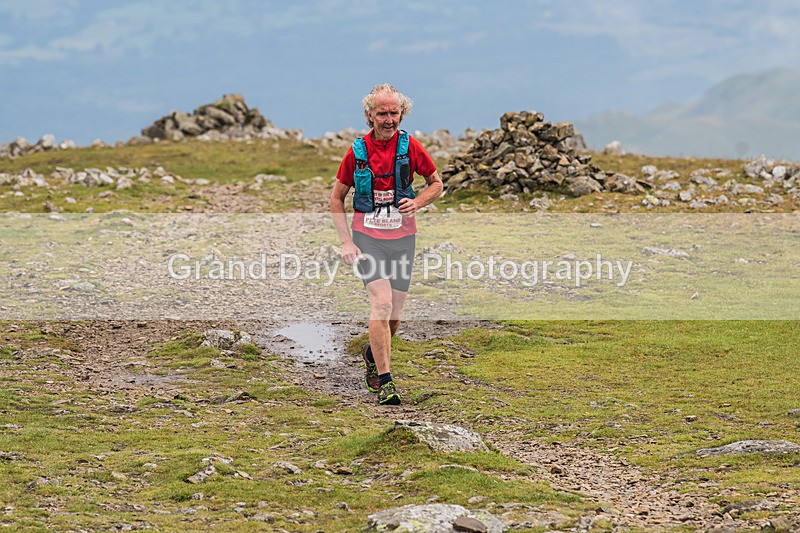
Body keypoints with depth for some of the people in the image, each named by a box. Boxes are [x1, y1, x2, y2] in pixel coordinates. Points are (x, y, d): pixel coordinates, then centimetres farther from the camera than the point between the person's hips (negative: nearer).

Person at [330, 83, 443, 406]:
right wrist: (346, 243, -5)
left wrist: (417, 203, -11)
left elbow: (436, 183, 10)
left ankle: (373, 354, 39)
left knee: (394, 316, 7)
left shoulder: (409, 147, -2)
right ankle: (385, 382, -18)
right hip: (367, 237, -2)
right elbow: (337, 198, 4)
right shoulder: (357, 151, -4)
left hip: (402, 237, 2)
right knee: (381, 303, -19)